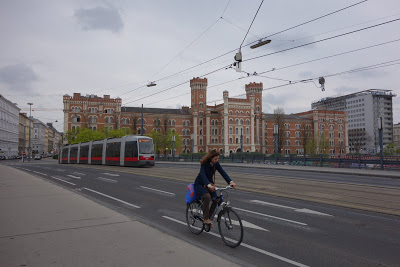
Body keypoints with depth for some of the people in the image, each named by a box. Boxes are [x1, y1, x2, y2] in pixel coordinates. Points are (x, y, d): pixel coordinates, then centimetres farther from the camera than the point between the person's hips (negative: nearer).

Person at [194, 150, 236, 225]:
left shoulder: (216, 164, -9)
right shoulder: (204, 164, -25)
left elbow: (223, 172, -18)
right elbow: (203, 175, -39)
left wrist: (230, 181, -34)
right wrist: (209, 185, -57)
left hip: (209, 184, 6)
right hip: (200, 184, -6)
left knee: (216, 200, -12)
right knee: (207, 196, -33)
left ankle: (209, 217, 8)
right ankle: (205, 218, -22)